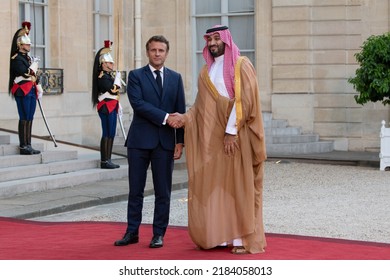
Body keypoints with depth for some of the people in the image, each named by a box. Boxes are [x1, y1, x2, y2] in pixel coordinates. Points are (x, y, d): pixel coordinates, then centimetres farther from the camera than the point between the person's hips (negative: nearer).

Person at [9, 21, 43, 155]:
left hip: (31, 91, 9)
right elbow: (25, 73, -21)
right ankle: (23, 146, -7)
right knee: (24, 118, -9)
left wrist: (38, 87, 14)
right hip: (22, 91, -9)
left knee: (30, 118, 8)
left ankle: (28, 145, 11)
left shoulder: (28, 58, 20)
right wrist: (34, 66, -6)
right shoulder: (16, 58, -9)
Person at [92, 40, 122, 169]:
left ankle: (107, 160, 16)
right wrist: (117, 78, -10)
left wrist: (118, 105, 17)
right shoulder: (102, 76, -13)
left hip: (112, 108, 10)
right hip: (106, 108, -10)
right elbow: (113, 90, -23)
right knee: (107, 134, -9)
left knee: (111, 134, 11)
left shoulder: (109, 75, 17)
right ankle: (104, 161, -7)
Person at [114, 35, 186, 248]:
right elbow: (138, 103, -11)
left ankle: (159, 234, 12)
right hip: (140, 140, -1)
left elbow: (180, 111, 7)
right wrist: (165, 117, -17)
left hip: (165, 142, 2)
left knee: (163, 191, 4)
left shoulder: (175, 78, 10)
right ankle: (132, 232, 14)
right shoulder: (135, 76, 3)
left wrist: (180, 141, 0)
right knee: (135, 190, 5)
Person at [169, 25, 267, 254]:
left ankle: (243, 238, 1)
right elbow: (201, 106, 14)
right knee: (214, 187, 4)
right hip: (211, 138, 6)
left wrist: (231, 131, -18)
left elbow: (244, 100, -12)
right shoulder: (206, 72, 17)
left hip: (236, 136, -6)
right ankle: (219, 236, 9)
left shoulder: (241, 65, -3)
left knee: (239, 186, -4)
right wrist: (185, 118, -4)